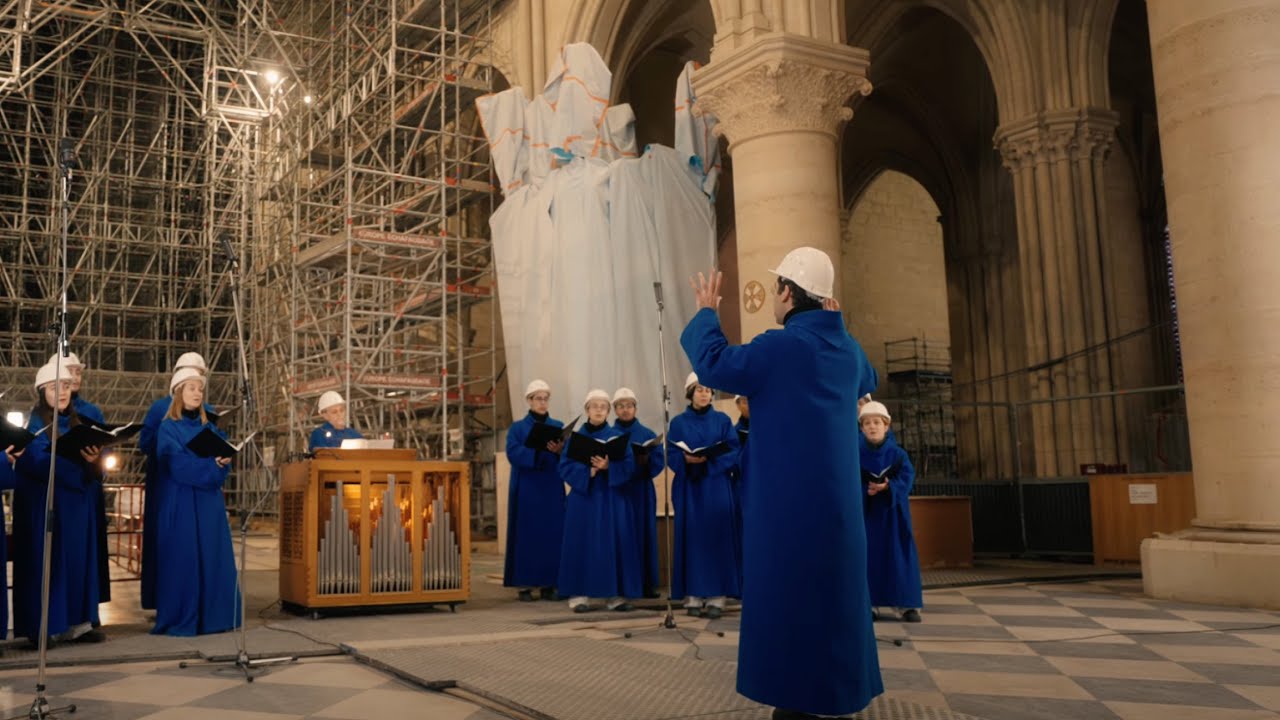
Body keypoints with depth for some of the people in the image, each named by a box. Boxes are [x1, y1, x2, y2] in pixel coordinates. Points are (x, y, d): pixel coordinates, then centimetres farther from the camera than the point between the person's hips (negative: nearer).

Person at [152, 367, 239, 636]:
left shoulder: (209, 428, 15)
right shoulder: (169, 428, -1)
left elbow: (223, 465, 6)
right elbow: (177, 465, -15)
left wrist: (223, 462, -16)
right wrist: (210, 464, -16)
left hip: (209, 504, 6)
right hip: (180, 504, -5)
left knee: (212, 559, 5)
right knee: (183, 560, -6)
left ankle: (210, 617, 11)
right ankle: (180, 621, 1)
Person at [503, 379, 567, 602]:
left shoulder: (558, 426, 12)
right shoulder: (517, 428, 3)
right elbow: (513, 453, -13)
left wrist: (559, 451, -20)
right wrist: (539, 447, -27)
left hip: (552, 490, 3)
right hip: (527, 490, -3)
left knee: (552, 534, 0)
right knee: (527, 533, -4)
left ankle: (548, 584, 5)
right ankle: (524, 585, 0)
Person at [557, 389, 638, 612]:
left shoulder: (618, 437, 6)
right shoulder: (575, 437, 5)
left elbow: (629, 466, -3)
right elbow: (565, 467, -2)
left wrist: (608, 467, -20)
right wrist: (588, 470, -18)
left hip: (611, 499, 1)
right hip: (583, 497, 0)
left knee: (613, 544, -1)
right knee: (582, 544, -2)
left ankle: (615, 594, 3)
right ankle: (579, 594, 2)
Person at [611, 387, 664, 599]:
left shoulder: (648, 434, 7)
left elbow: (659, 461, -1)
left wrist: (645, 461, -20)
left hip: (641, 492, 1)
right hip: (616, 491, -1)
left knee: (644, 533, 2)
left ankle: (647, 582, 7)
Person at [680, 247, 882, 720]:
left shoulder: (782, 347, -17)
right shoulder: (848, 350, 7)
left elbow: (713, 364, -16)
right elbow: (867, 382, 29)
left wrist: (706, 313, -1)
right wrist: (835, 323, 28)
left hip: (787, 501, -7)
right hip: (836, 500, 7)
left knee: (790, 594, 1)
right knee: (831, 590, 15)